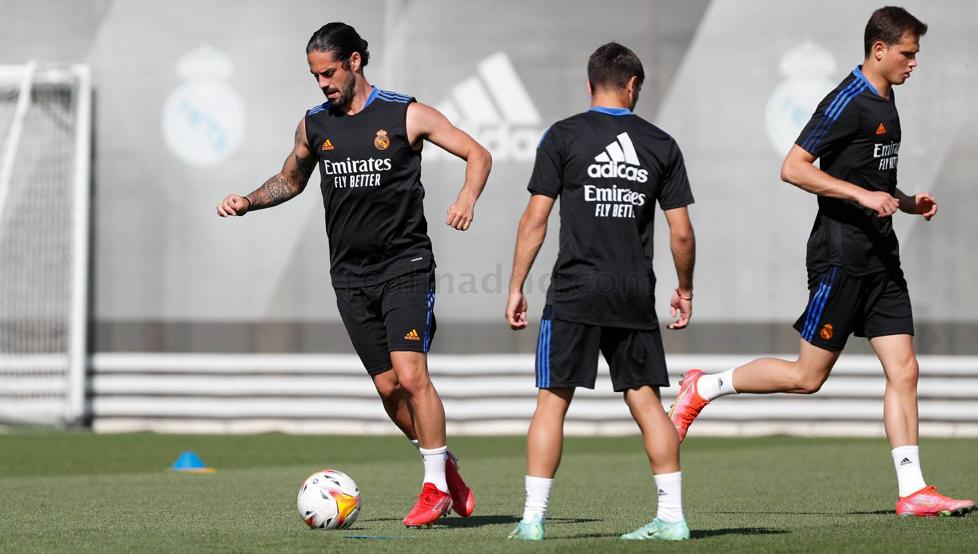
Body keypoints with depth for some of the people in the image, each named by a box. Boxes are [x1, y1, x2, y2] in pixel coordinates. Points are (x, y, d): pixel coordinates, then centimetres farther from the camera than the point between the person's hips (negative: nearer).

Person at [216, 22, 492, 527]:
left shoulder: (407, 115, -4)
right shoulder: (314, 125, 9)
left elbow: (477, 154, 0)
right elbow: (290, 180, 26)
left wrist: (467, 197, -19)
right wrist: (248, 201, 9)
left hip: (405, 265, -4)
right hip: (351, 275, 4)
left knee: (411, 373, -17)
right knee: (388, 387, 2)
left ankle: (435, 485, -6)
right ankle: (445, 465, 22)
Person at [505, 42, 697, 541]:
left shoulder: (563, 137, -1)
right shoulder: (661, 145, 6)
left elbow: (535, 220, -4)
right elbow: (681, 232, 5)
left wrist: (516, 288, 2)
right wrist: (684, 290, 20)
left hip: (575, 293, -2)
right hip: (635, 295, 3)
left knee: (552, 401, 0)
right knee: (645, 400, 9)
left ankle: (533, 518, -4)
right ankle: (671, 516, 6)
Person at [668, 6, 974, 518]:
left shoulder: (884, 103, 16)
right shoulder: (848, 102, -13)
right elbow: (793, 168, -19)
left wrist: (907, 203, 11)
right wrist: (863, 195, -22)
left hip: (880, 259, 8)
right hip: (841, 258, -8)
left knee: (904, 370, 0)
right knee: (808, 376, -3)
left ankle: (913, 491, 0)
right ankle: (704, 388, 15)